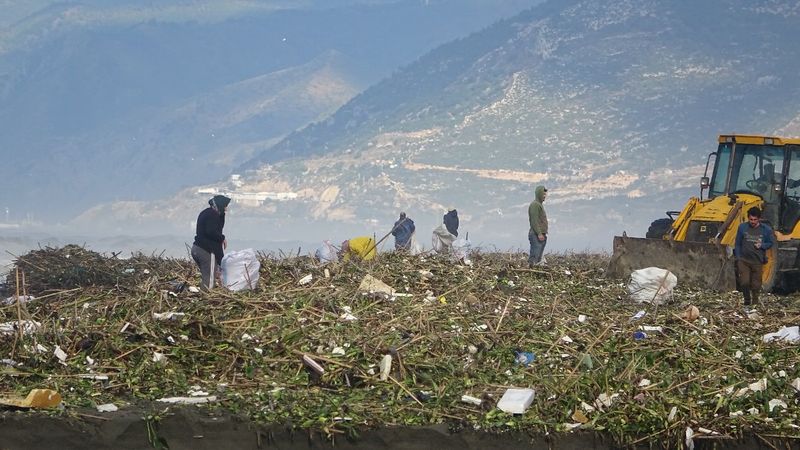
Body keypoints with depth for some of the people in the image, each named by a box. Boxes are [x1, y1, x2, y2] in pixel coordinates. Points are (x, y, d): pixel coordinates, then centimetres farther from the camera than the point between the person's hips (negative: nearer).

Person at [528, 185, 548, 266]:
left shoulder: (540, 204, 21)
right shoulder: (535, 204, -11)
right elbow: (534, 220, -19)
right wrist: (539, 233, -23)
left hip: (541, 235, 10)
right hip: (536, 235, -10)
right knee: (535, 255, -14)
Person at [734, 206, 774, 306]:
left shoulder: (766, 229, -1)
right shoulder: (742, 227, 1)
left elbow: (770, 243, 10)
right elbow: (737, 244, 8)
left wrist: (761, 245, -12)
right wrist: (738, 257, 3)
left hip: (757, 262, 0)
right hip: (743, 260, 0)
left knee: (756, 285, 4)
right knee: (744, 282, -13)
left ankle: (755, 303, 22)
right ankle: (747, 300, 11)